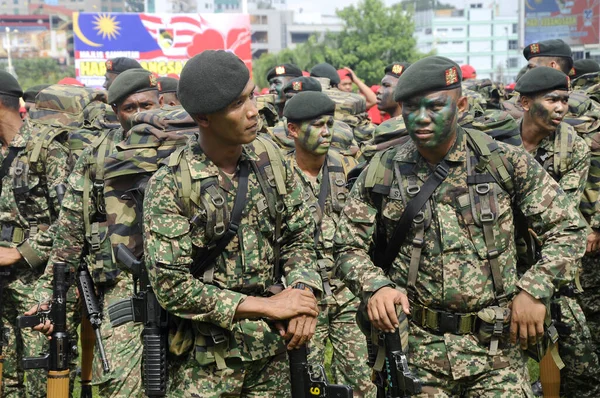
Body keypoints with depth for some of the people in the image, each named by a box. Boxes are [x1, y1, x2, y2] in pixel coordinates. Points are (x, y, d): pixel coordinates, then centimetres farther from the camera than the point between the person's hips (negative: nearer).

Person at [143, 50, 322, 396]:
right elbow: (172, 286, -18)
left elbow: (299, 235, 8)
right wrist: (269, 306, -18)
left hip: (273, 352, 4)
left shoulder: (270, 157, 0)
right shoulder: (170, 186, -15)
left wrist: (303, 292, -12)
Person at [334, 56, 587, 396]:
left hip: (496, 345, -1)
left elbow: (568, 229, 0)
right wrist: (375, 287, -14)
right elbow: (349, 246, 6)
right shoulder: (383, 173, 0)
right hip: (415, 346, 1)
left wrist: (535, 290, -12)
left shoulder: (505, 162, -4)